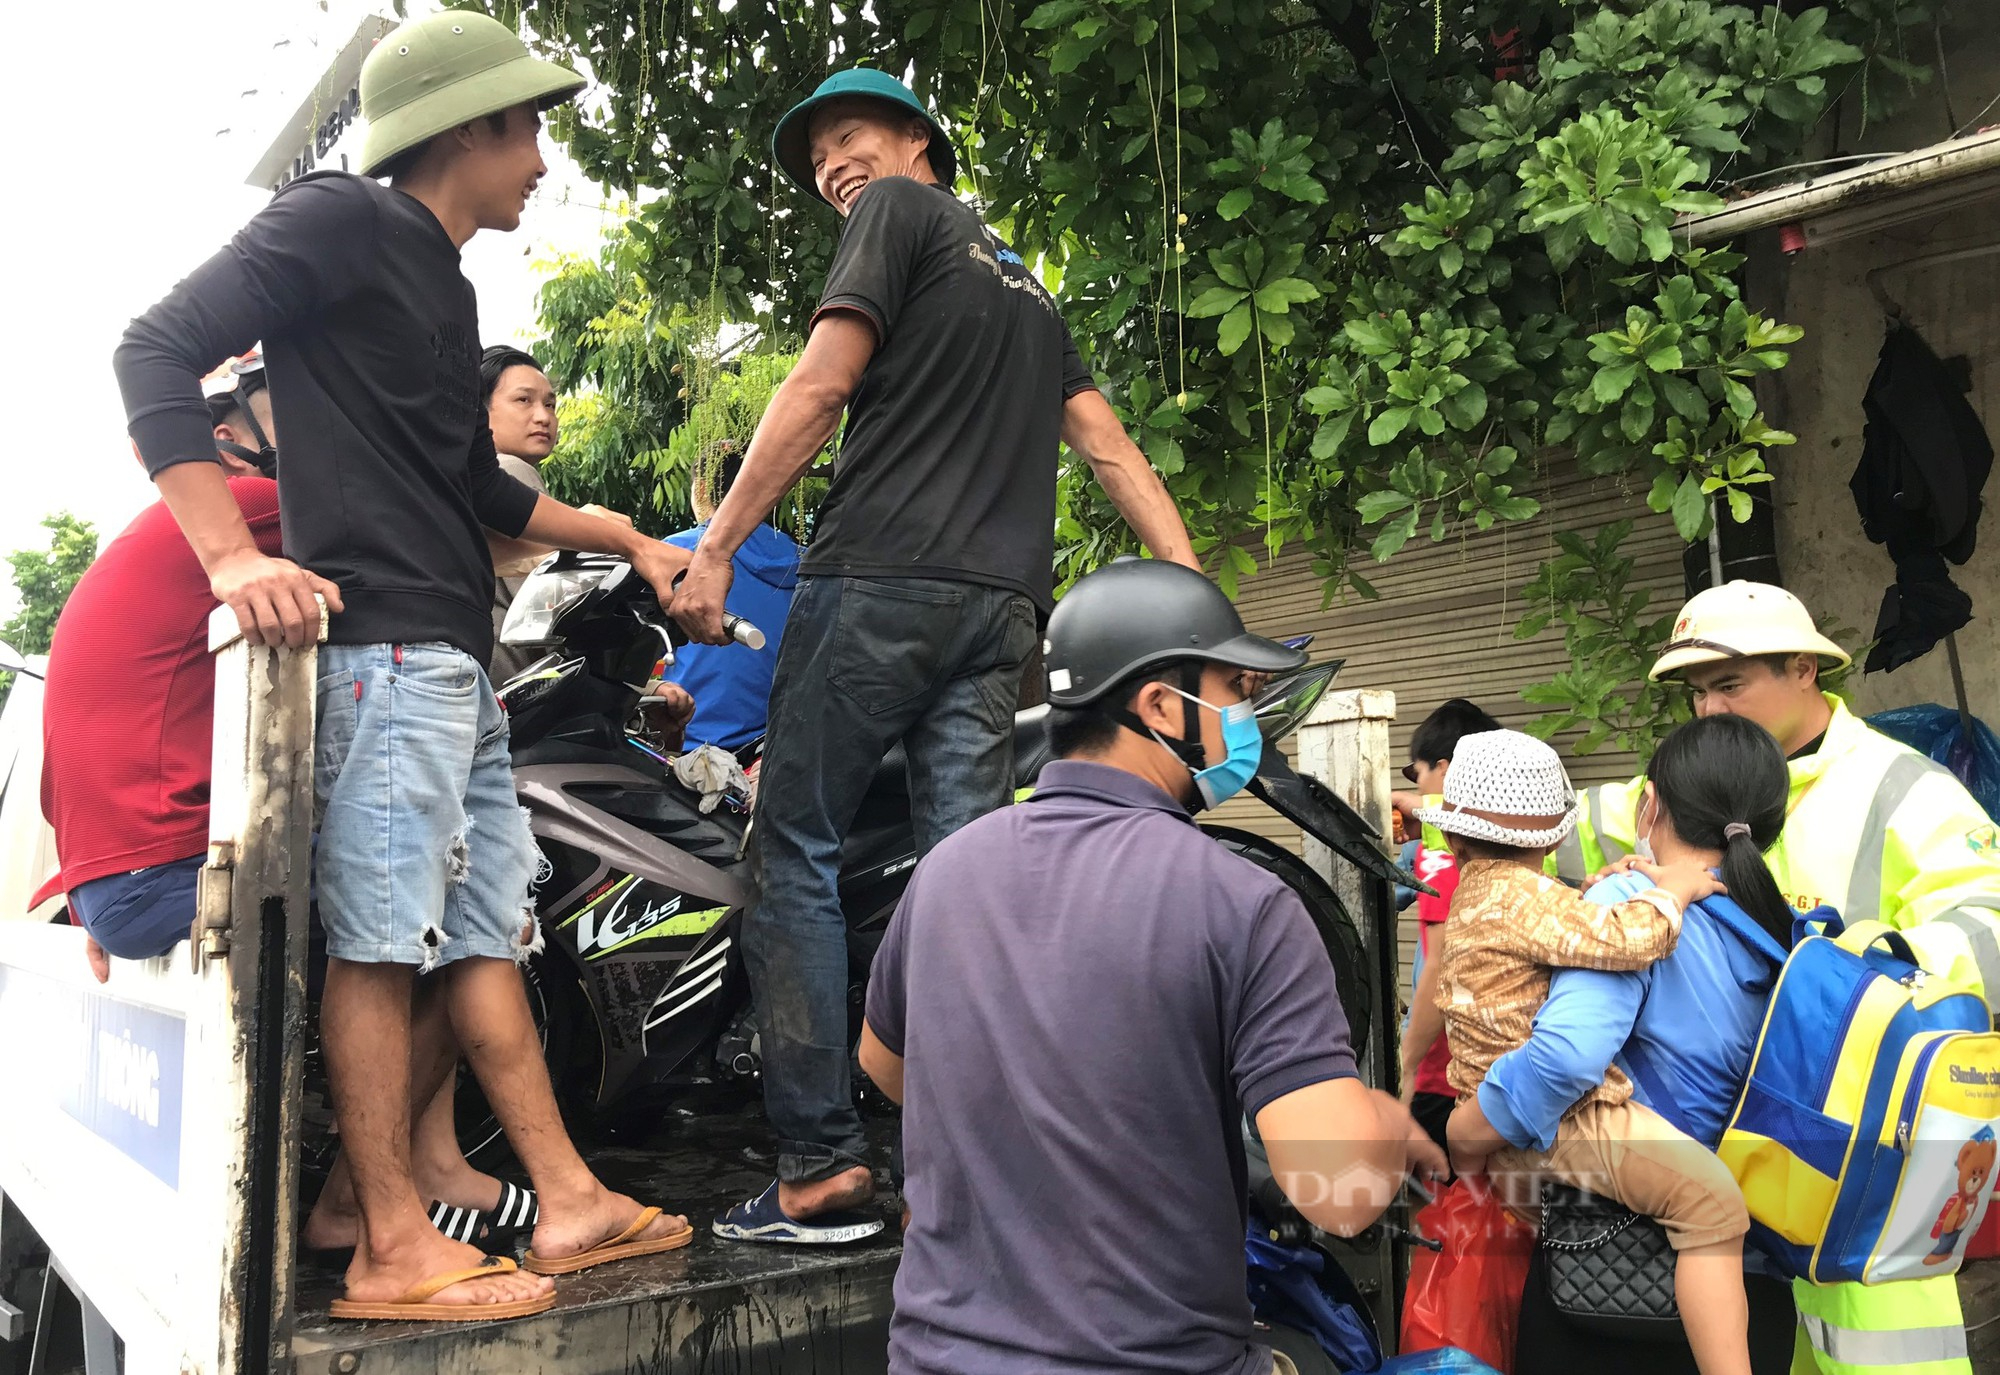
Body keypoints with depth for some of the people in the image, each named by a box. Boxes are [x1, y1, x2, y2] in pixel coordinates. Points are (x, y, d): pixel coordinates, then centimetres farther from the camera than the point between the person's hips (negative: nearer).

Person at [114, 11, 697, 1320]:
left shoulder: (445, 285, 25)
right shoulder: (340, 221, -1)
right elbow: (159, 349, -11)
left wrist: (630, 540, 34)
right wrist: (232, 554, -22)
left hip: (458, 658, 9)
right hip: (379, 640, -9)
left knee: (484, 930, 8)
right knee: (382, 938, -8)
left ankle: (571, 1203, 14)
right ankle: (395, 1249, -1)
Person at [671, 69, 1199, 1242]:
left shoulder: (899, 210, 8)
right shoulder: (1026, 283, 30)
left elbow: (823, 385, -5)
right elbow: (1113, 448, 20)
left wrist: (716, 549, -6)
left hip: (882, 579, -6)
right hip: (1004, 604, 7)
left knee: (799, 848, -1)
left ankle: (822, 1162, -6)